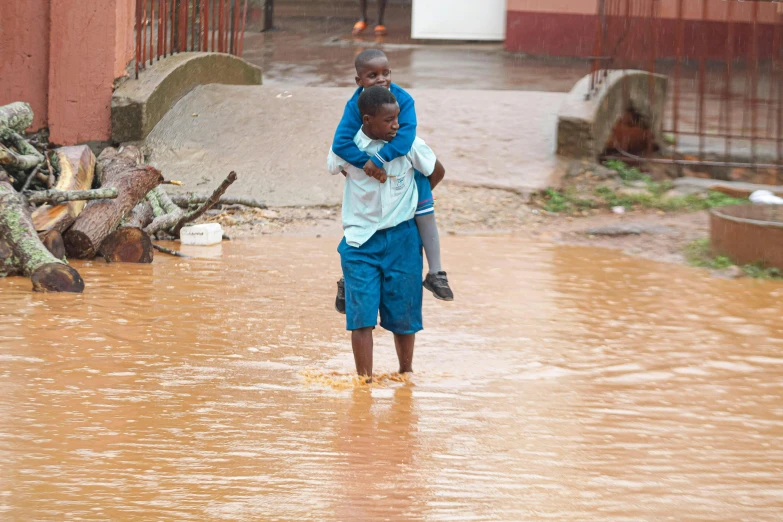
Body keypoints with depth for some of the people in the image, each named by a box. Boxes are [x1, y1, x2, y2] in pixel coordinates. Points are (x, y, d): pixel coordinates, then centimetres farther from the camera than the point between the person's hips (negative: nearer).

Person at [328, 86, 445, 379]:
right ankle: (364, 379, -4)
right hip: (360, 241, -1)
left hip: (401, 237, 1)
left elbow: (437, 172, 10)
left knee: (403, 311, 8)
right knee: (361, 313, -8)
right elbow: (335, 169, 16)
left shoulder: (409, 144, -8)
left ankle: (406, 372, 27)